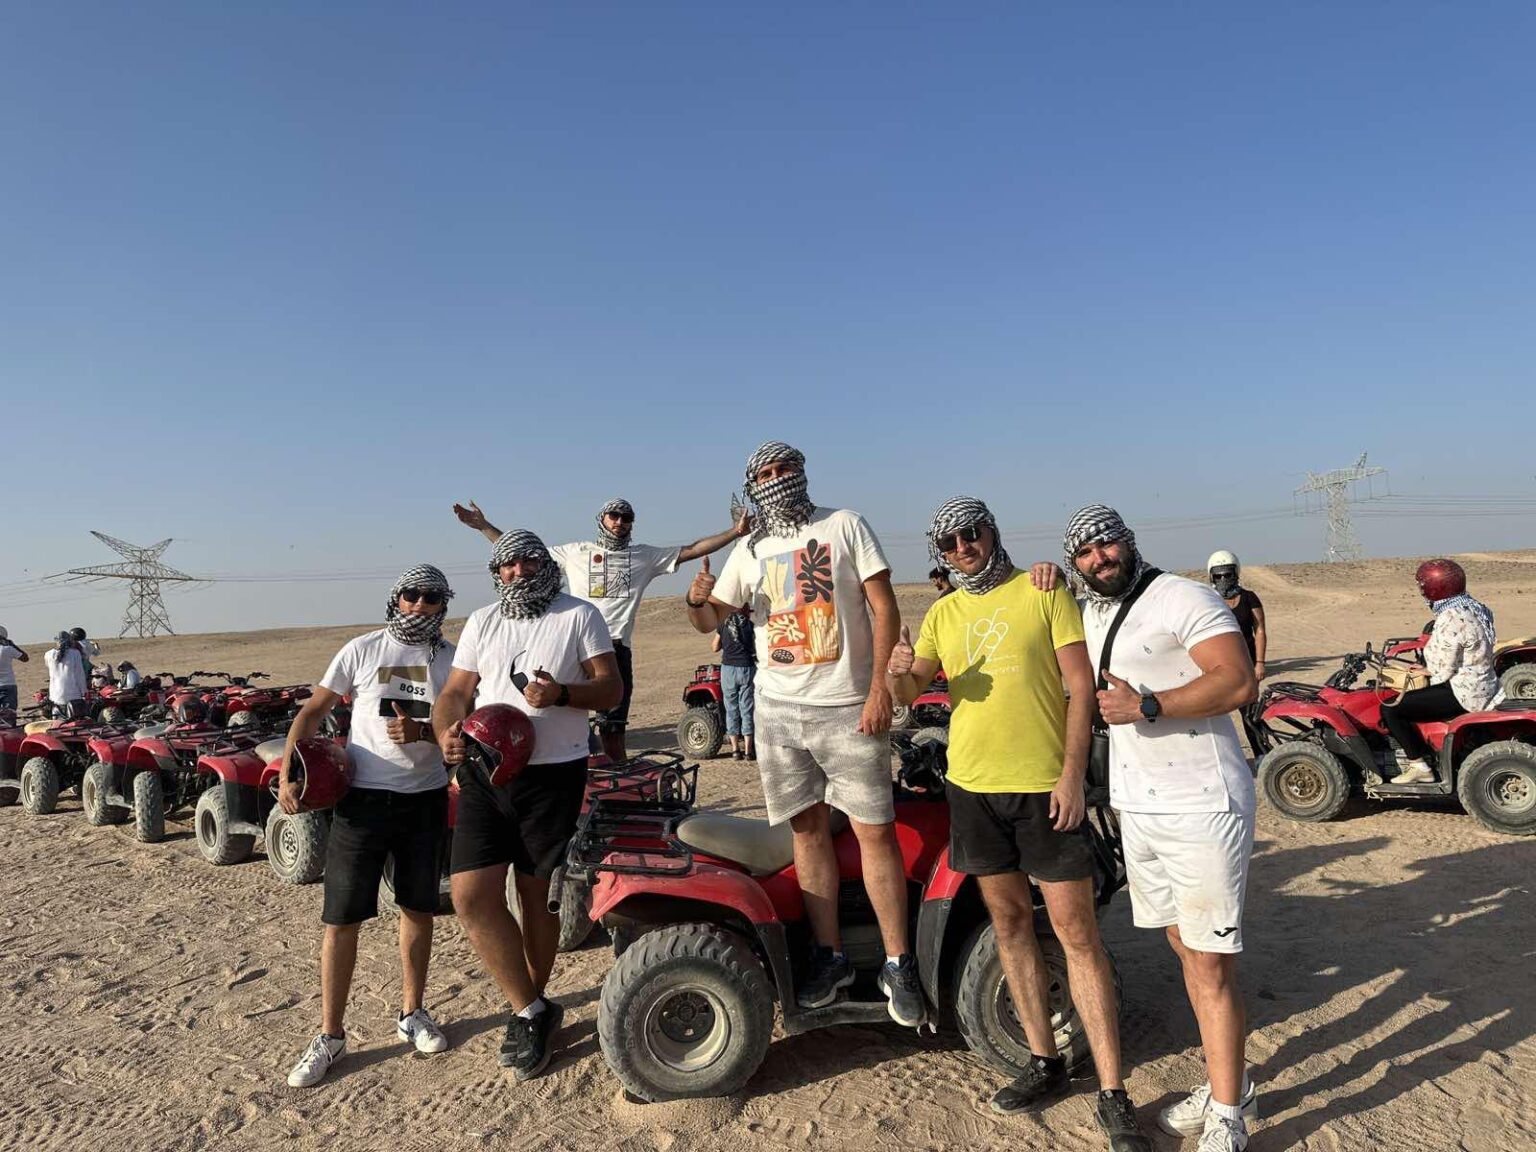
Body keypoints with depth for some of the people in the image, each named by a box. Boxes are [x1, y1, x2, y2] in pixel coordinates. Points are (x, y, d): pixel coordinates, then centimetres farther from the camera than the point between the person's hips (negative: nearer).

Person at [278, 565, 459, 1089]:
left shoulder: (451, 660, 1)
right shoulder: (362, 650, -1)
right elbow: (312, 713, 3)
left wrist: (423, 732, -21)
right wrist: (286, 774, -8)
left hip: (425, 800, 2)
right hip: (362, 799, -1)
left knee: (418, 910, 13)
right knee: (342, 919, 2)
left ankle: (412, 1013, 31)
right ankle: (330, 1034, 17)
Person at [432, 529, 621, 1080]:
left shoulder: (580, 616, 3)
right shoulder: (481, 622, 14)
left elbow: (610, 688, -2)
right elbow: (456, 689, 12)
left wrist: (562, 694, -21)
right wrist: (446, 732, -9)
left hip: (554, 773, -3)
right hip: (484, 772, 4)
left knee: (538, 897, 5)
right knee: (471, 895, -7)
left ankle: (528, 1008, 26)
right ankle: (534, 1012, 7)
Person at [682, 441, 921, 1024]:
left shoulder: (844, 524, 2)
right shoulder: (749, 551, 12)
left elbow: (884, 606, -3)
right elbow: (710, 621, 15)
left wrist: (880, 683, -13)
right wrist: (697, 599, -10)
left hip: (848, 708, -3)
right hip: (779, 709, 4)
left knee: (875, 830, -3)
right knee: (808, 828, 8)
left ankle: (897, 965, 8)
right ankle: (830, 955, 20)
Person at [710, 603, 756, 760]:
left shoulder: (724, 623, 5)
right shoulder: (750, 624, -1)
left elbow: (714, 648, 10)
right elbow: (756, 649, -4)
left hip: (728, 668, 2)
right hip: (747, 668, -1)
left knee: (731, 708, 9)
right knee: (747, 709, 4)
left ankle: (735, 749, 9)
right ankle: (748, 750, 4)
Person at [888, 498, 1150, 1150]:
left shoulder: (1044, 593, -1)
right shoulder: (943, 614, 11)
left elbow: (1081, 685, -5)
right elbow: (909, 692, 5)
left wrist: (1072, 775, -13)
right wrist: (898, 673, -20)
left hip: (1045, 785, -4)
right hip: (973, 785, 5)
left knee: (1076, 932, -1)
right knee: (1009, 922, 13)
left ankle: (1113, 1096, 8)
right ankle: (1045, 1062, 29)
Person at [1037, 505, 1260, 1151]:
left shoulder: (1182, 599, -11)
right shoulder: (1086, 615, 12)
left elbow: (1240, 683, -20)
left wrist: (1147, 706, -24)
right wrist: (1047, 583, 13)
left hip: (1202, 810, -8)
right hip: (1136, 809, 8)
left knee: (1212, 966, -1)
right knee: (1185, 950, 17)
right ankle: (1228, 1085, 33)